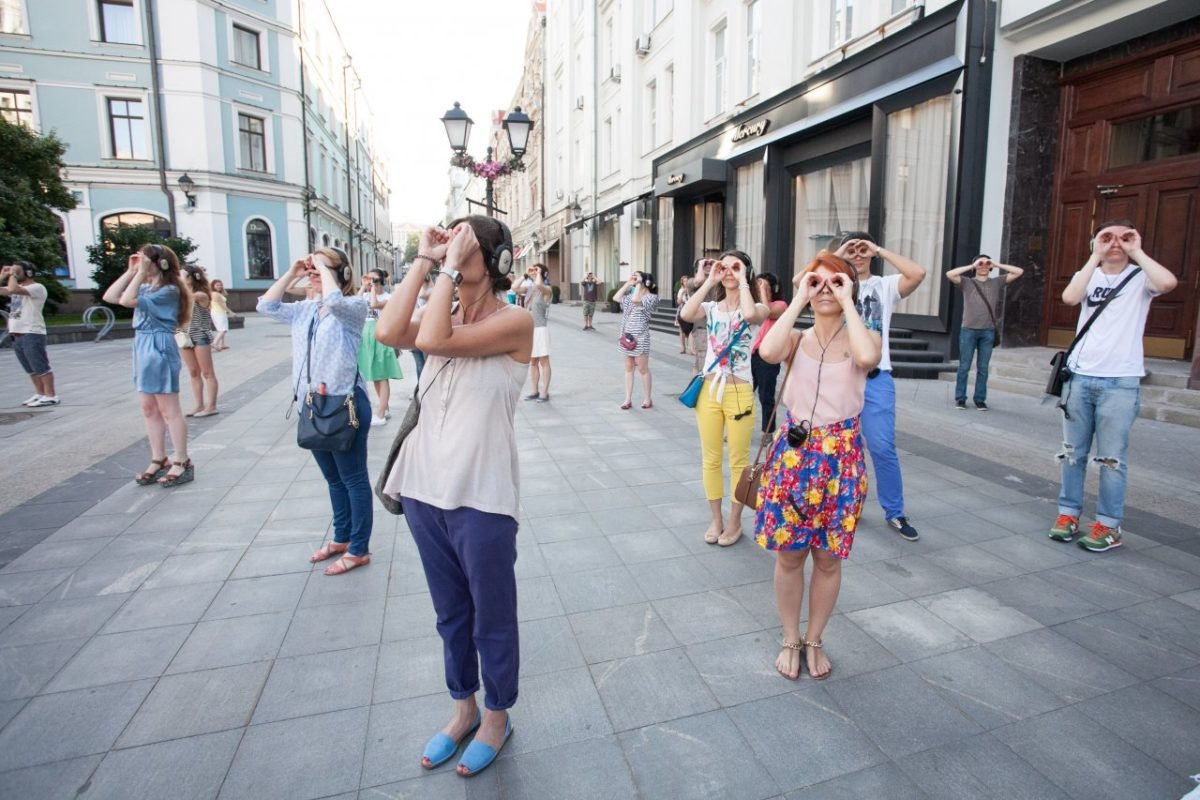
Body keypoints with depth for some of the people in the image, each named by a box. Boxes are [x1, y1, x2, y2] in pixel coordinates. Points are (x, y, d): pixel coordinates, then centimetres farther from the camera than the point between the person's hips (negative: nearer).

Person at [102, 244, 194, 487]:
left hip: (159, 349, -9)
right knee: (149, 409, 11)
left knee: (169, 409, -4)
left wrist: (141, 272, -16)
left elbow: (127, 300, -21)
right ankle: (159, 461, 19)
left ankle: (182, 463, 3)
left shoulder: (169, 290, -14)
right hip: (143, 348, 9)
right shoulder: (146, 288, 12)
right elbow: (109, 297, 10)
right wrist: (131, 272, 6)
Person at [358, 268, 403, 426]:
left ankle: (380, 415, -3)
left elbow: (374, 304, -26)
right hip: (367, 337, 7)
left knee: (381, 376, -5)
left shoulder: (387, 297, -7)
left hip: (380, 337, -7)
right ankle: (385, 409, 25)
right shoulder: (365, 295, 9)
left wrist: (374, 287, -13)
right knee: (374, 376, 13)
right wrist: (363, 287, -5)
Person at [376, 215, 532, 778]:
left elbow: (433, 340, -25)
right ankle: (463, 709, 42)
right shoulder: (444, 314, 8)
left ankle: (497, 717, 35)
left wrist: (451, 266, -16)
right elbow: (389, 332, -12)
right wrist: (425, 260, -6)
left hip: (481, 498, -6)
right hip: (424, 489, 7)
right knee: (450, 614, 22)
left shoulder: (514, 321, -11)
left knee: (492, 620, 12)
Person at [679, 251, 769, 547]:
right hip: (708, 390, 3)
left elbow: (750, 314, -27)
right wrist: (709, 281, -8)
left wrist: (743, 281, -13)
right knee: (711, 460, 11)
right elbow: (686, 314, -16)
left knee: (738, 461, 6)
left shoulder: (757, 308, -1)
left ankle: (734, 522, 22)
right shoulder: (711, 308, 6)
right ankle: (716, 519, 26)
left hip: (739, 392, -3)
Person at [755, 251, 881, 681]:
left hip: (840, 457, 0)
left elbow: (868, 358, -27)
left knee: (828, 559, 11)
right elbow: (767, 352, -24)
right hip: (793, 453, 1)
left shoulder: (864, 337, -1)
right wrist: (799, 299, -15)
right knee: (789, 555, 10)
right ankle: (790, 639, 32)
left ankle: (813, 640, 34)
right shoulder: (797, 338, 0)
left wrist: (847, 302, -17)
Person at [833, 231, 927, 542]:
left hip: (876, 378, -1)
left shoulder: (885, 286, 5)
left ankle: (895, 513, 13)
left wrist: (880, 250, -6)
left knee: (883, 447, -2)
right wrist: (836, 255, -8)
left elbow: (918, 274, -14)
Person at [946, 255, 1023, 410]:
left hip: (988, 332, 2)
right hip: (968, 330, -2)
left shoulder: (996, 282, 12)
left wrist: (998, 265, 3)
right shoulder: (967, 283, 5)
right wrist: (972, 266, -6)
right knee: (964, 367, 1)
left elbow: (1019, 272, 9)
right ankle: (960, 398, 6)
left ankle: (980, 399, 11)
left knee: (983, 368, 5)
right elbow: (950, 274, -10)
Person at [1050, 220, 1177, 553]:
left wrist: (1137, 252, -7)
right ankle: (1068, 515, 18)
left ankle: (1108, 526, 9)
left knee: (1112, 458, 0)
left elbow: (1168, 282, -20)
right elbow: (1069, 297, -12)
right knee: (1073, 453, 8)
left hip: (1121, 381, -2)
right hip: (1080, 377, 2)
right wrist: (1096, 256, -8)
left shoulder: (1140, 277, 4)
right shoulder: (1088, 274, 10)